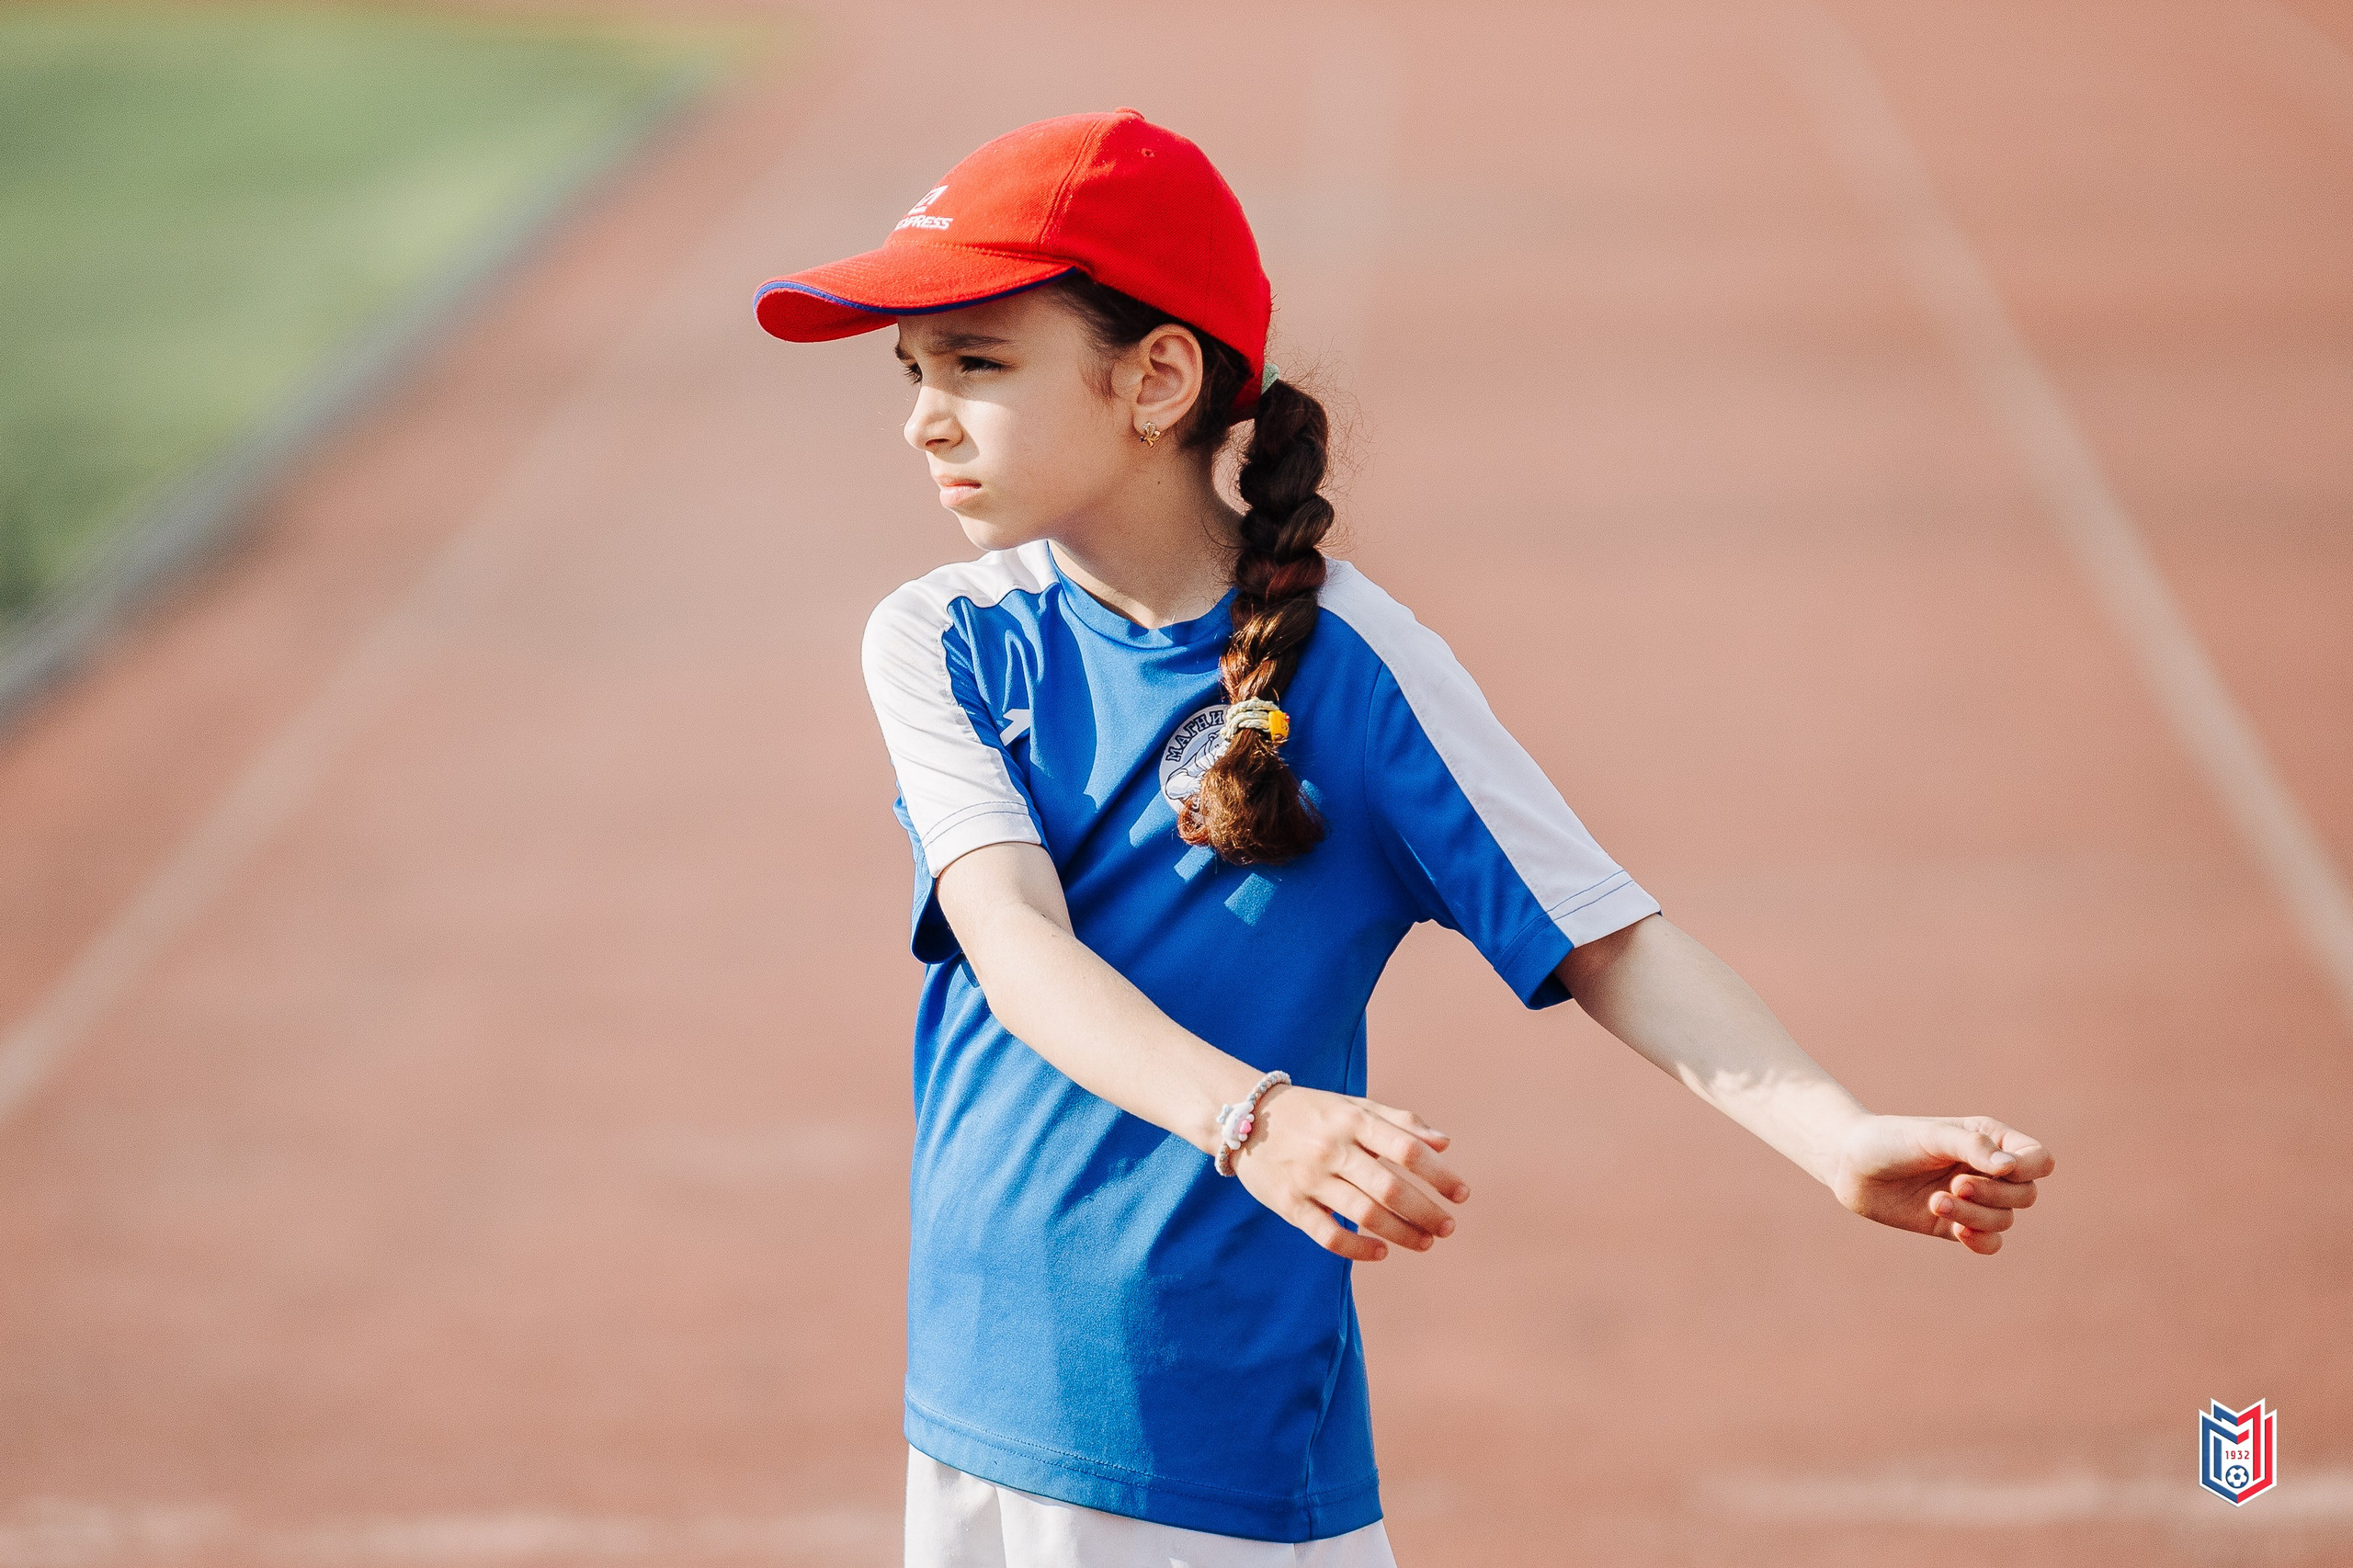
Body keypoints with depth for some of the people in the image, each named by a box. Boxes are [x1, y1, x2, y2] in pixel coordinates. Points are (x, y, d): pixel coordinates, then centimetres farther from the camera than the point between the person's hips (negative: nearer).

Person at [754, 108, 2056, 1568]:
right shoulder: (938, 642, 1)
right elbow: (1015, 943, -14)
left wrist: (1845, 1142, -26)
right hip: (972, 1403, 4)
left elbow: (1608, 940, -9)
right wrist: (1247, 1116, -34)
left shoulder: (1350, 658, -7)